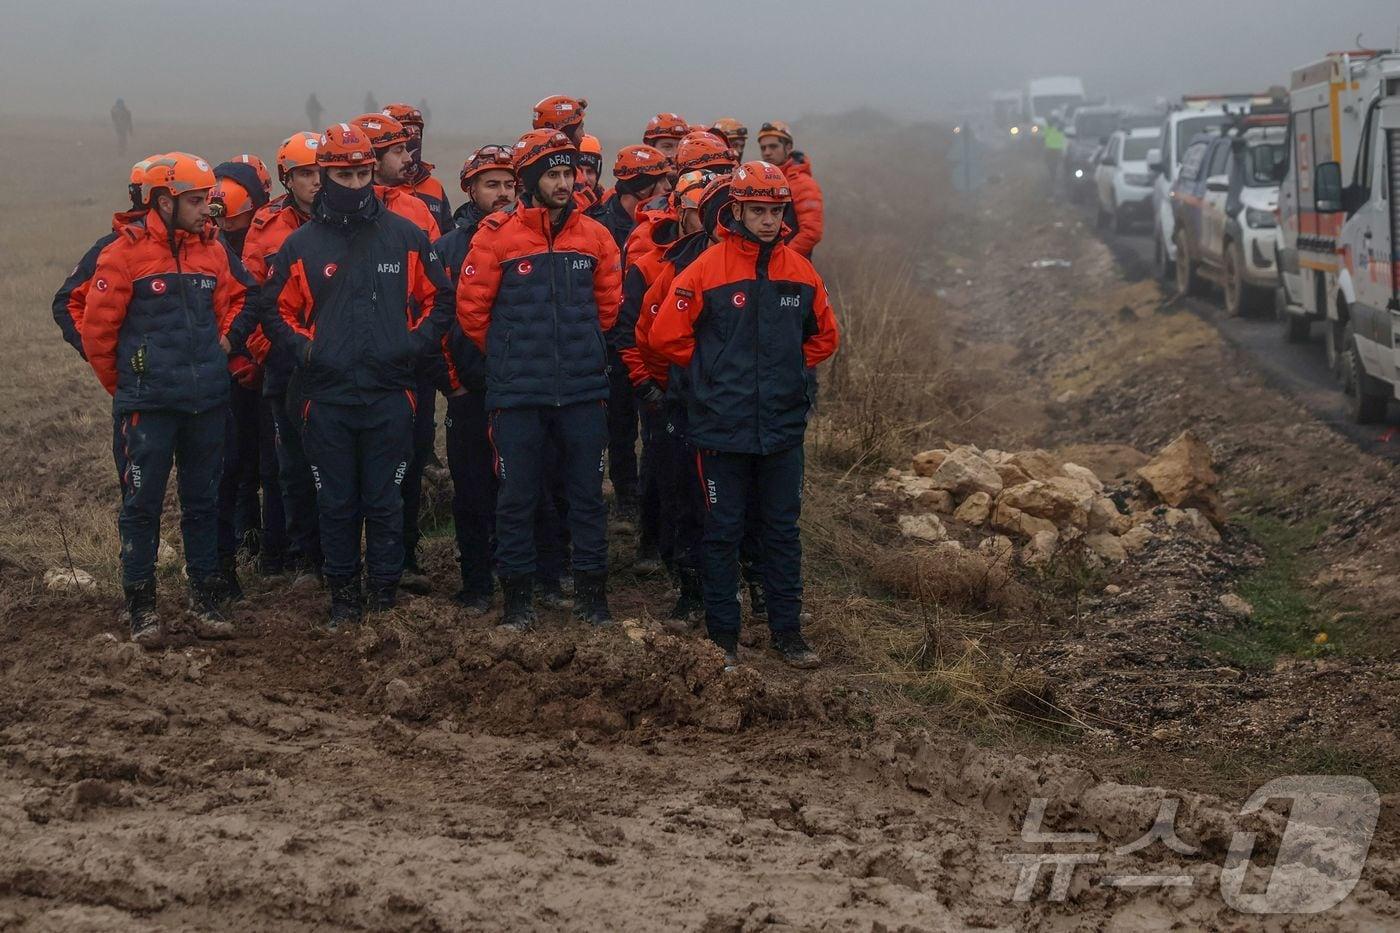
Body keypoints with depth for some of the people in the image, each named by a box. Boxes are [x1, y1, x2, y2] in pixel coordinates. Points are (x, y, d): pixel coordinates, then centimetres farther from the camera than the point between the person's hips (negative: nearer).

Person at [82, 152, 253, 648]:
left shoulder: (214, 249, 6)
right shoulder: (125, 253, -9)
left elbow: (234, 301, 21)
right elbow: (97, 328, -5)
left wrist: (218, 351, 12)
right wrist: (123, 386, 3)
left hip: (207, 402, 5)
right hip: (147, 405, -5)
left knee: (202, 502, 11)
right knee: (142, 505, 0)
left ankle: (207, 602, 20)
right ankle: (142, 611, 7)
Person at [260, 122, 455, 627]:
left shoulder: (406, 236, 4)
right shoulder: (302, 244, 4)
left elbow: (439, 299, 12)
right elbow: (275, 308, 11)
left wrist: (415, 344, -1)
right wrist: (303, 348, -4)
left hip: (390, 394, 0)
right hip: (327, 396, 1)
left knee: (385, 502, 4)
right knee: (336, 503, 7)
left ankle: (385, 594, 15)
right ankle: (343, 596, 17)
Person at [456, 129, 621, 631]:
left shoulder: (594, 236, 3)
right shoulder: (497, 234, -6)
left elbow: (608, 304, 16)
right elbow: (472, 307, -1)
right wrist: (507, 355, 8)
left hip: (583, 391, 3)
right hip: (517, 394, -2)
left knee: (587, 495, 8)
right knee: (516, 498, 4)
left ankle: (591, 593, 18)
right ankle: (517, 597, 15)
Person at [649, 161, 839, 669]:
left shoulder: (800, 272, 4)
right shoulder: (707, 269, -8)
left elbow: (824, 335, 19)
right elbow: (666, 335, -5)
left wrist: (792, 370, 10)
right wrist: (714, 371, 2)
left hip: (783, 426, 3)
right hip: (723, 427, -3)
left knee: (782, 530, 10)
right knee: (723, 532, 6)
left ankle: (787, 630, 19)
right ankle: (722, 634, 15)